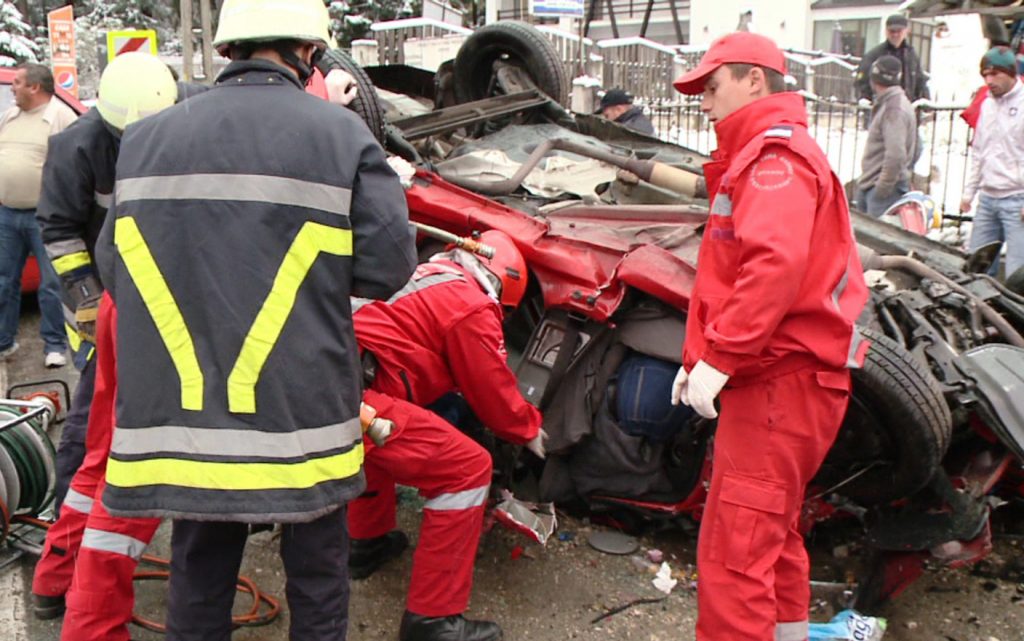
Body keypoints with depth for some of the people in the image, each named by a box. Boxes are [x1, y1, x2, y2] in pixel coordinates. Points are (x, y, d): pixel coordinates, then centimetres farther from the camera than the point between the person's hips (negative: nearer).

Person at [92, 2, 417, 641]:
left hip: (176, 420, 4)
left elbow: (113, 266, 10)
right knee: (316, 571, 16)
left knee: (199, 574, 20)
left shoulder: (146, 138, 4)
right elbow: (386, 266, -9)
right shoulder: (341, 134, -7)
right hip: (300, 418, -3)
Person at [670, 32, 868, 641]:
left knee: (733, 549, -11)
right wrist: (700, 356, 18)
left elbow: (774, 264, -28)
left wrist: (720, 357, -27)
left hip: (780, 384, -11)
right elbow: (733, 273, 24)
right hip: (781, 379, 11)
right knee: (772, 535, 22)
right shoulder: (760, 156, 23)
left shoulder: (775, 156, -11)